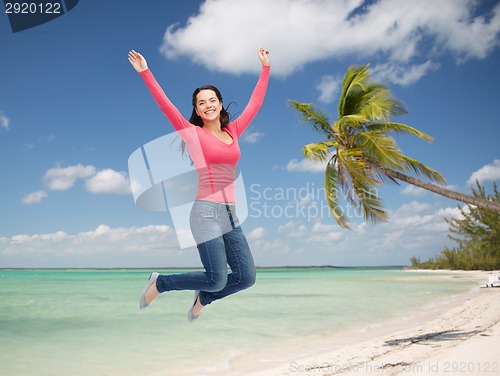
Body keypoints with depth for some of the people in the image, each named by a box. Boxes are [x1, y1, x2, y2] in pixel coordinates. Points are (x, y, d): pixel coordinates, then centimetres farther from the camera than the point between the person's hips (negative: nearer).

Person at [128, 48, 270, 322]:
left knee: (246, 277, 1)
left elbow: (255, 102, 20)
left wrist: (265, 68, 26)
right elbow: (165, 104, -6)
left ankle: (203, 298, 28)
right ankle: (159, 283, 15)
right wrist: (145, 72, -12)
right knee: (217, 280, -9)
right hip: (206, 212, -6)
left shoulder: (233, 131, 14)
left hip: (230, 215, 6)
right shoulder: (192, 133, 2)